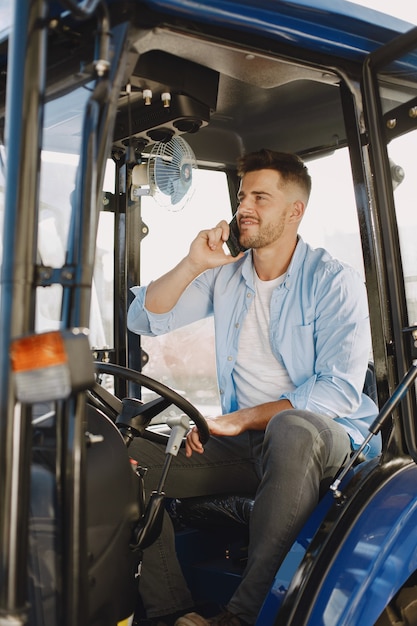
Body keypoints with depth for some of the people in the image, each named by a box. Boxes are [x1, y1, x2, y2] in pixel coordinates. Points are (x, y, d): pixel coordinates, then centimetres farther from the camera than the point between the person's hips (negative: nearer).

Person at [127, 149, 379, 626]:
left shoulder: (335, 282, -7)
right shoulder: (224, 274, 7)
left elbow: (340, 390, -15)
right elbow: (143, 320, 3)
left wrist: (244, 418, -20)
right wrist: (193, 264, -10)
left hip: (322, 438, -4)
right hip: (242, 442, 5)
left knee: (291, 429, -39)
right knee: (131, 459, -11)